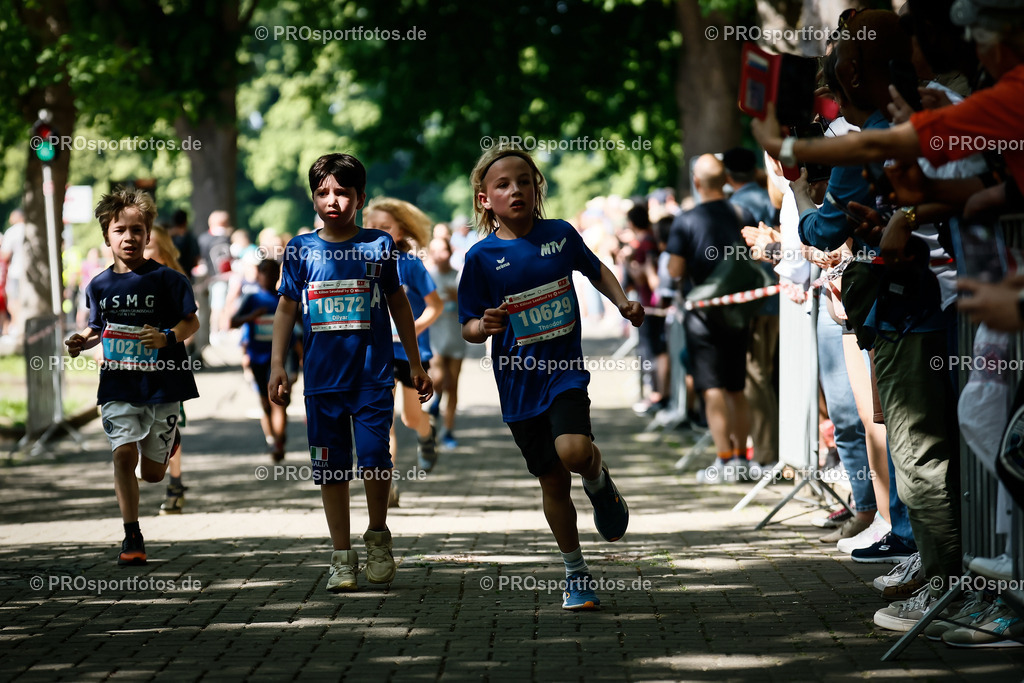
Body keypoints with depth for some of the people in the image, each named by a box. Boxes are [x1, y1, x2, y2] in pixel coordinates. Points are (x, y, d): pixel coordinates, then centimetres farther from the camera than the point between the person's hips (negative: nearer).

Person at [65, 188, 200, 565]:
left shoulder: (166, 279, -6)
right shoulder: (100, 285, 5)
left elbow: (192, 322, -4)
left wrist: (168, 338, -23)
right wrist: (82, 341, -2)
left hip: (162, 383, -2)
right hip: (118, 386, 2)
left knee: (152, 472, 7)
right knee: (123, 452, -16)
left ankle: (168, 438, 46)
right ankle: (132, 537, -8)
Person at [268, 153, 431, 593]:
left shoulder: (378, 245, 4)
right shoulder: (301, 249, 5)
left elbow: (397, 303, 13)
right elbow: (287, 308, 11)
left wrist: (415, 364, 15)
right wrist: (277, 366, 4)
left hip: (373, 376, -1)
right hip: (322, 377, 1)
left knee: (374, 458, -11)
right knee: (331, 469, 4)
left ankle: (378, 535, 13)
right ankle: (342, 557, 13)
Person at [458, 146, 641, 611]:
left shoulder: (561, 234, -1)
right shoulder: (482, 257, -6)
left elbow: (595, 269, 20)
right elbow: (469, 328, -2)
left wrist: (622, 301, 4)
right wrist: (485, 327, -24)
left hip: (565, 369, 0)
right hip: (519, 382, 0)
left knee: (573, 451, -27)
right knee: (553, 482, 8)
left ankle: (599, 479, 10)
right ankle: (576, 574, 25)